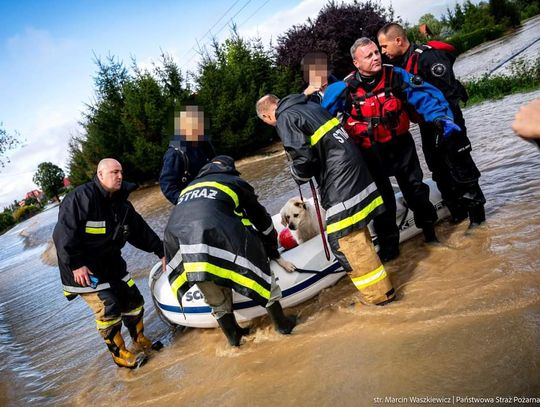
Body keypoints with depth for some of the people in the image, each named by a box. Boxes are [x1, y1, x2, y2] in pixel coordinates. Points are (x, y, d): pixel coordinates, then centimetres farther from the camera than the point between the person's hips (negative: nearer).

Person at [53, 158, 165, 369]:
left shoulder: (121, 203, 6)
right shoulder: (81, 197, -19)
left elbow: (141, 230, 13)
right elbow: (63, 233, -22)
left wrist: (160, 251, 11)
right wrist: (74, 264, -23)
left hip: (111, 263, 8)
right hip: (83, 268, -8)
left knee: (133, 300, 10)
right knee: (108, 309, -11)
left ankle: (140, 341, 32)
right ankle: (119, 354, 8)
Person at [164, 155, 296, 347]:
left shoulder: (189, 187, 36)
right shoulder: (234, 182, 23)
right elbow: (261, 218, 27)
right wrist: (272, 248, 41)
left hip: (177, 239, 5)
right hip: (215, 235, -5)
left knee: (215, 296, 24)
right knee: (259, 271, 16)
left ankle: (233, 334, 37)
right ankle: (282, 323, 26)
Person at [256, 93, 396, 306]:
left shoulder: (285, 119, -8)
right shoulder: (311, 105, 18)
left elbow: (303, 159, -16)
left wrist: (298, 174, 5)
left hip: (339, 181, -9)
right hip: (355, 167, 9)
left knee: (345, 240, -2)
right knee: (356, 232, 22)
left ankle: (378, 293, 7)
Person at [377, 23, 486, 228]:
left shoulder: (428, 57, -20)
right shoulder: (399, 63, 6)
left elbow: (448, 93, -24)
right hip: (427, 126, 8)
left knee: (460, 168, 0)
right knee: (440, 171, 14)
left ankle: (476, 211, 14)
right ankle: (458, 212, 27)